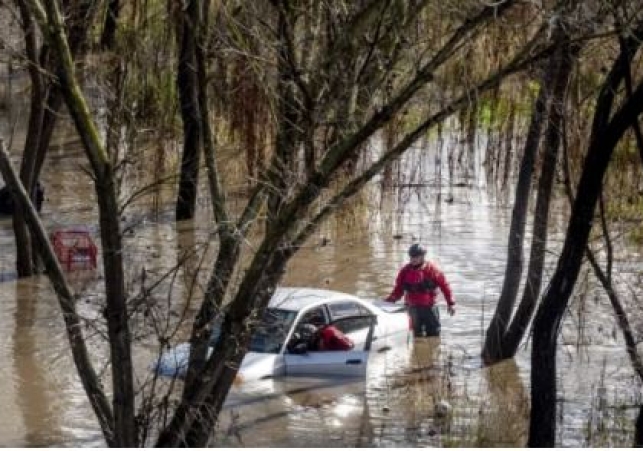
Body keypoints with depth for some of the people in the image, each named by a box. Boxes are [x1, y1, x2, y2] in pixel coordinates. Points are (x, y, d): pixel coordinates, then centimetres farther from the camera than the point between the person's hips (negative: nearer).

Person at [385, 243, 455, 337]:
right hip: (413, 308, 2)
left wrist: (451, 303, -5)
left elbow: (444, 285, -4)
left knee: (434, 336, 3)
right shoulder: (405, 271, 0)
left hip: (429, 307, -2)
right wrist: (390, 300, -13)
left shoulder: (431, 269, -8)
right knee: (418, 336, 12)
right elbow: (398, 289, 4)